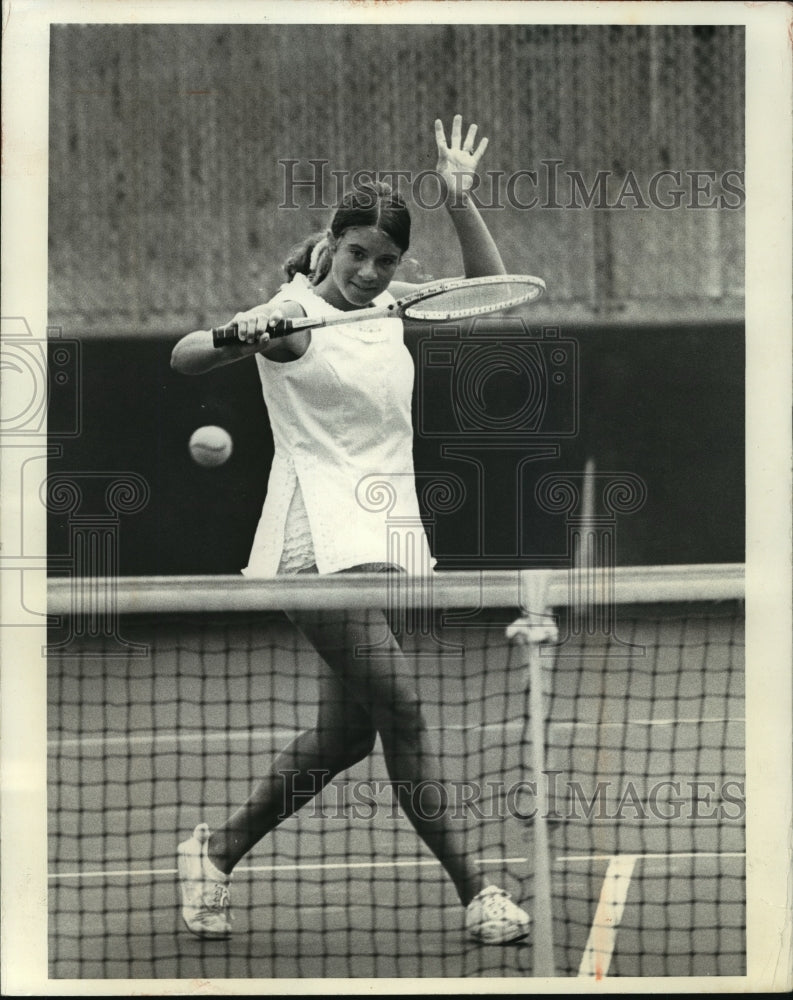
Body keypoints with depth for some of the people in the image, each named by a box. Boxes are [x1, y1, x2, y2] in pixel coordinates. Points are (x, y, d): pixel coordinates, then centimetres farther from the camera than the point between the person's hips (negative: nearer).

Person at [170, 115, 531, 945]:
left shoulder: (394, 307, 12)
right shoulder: (296, 314, -8)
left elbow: (487, 289, 12)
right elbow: (183, 358, -16)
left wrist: (461, 204, -2)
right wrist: (236, 338, -37)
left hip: (388, 535, 8)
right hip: (321, 541, -8)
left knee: (345, 735, 8)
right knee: (401, 708, -14)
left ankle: (217, 849, 24)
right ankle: (474, 892, -12)